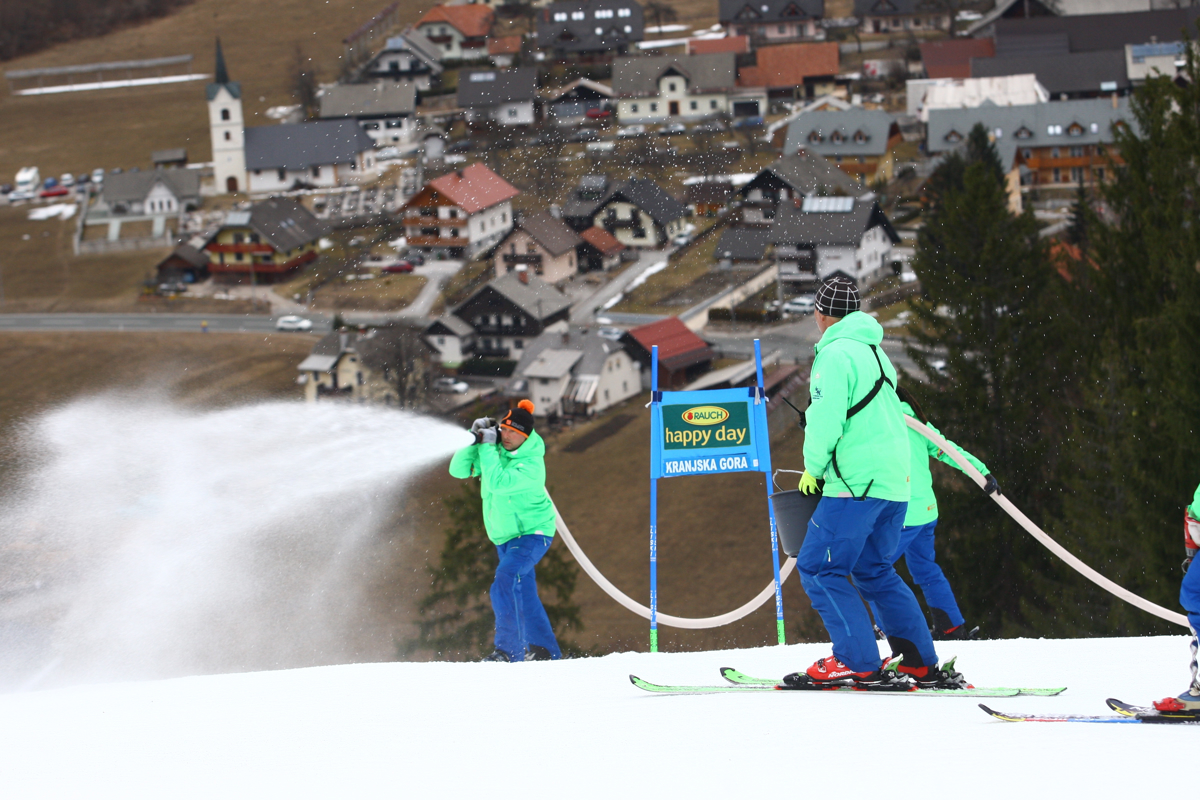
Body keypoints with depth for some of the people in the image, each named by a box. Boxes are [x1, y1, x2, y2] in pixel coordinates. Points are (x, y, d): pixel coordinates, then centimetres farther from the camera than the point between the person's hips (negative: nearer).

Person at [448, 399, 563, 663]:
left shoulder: (532, 464, -24)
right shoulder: (494, 449, -4)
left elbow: (497, 483, -37)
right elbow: (458, 469, -7)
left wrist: (487, 448, -31)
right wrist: (475, 443, -20)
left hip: (532, 534, -8)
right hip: (505, 537, 8)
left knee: (504, 584, -26)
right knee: (523, 594, 15)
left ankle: (509, 650, -27)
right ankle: (545, 650, 27)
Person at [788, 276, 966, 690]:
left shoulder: (836, 353, -9)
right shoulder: (875, 350, 20)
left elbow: (826, 419, -18)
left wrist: (814, 468, -4)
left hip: (858, 480, -9)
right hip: (894, 478, 9)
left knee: (818, 567, -6)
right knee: (875, 570, 16)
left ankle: (857, 662, -13)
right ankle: (921, 663, 13)